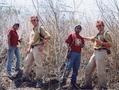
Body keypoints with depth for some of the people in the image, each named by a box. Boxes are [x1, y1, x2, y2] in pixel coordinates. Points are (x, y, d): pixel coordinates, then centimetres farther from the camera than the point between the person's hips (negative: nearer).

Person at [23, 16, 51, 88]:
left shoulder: (40, 28, -8)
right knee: (27, 62, 13)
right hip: (32, 48, 9)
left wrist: (42, 46, -18)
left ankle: (39, 81, 1)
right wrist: (29, 48, 18)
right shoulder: (33, 30, 18)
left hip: (37, 48, -9)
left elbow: (48, 36, -17)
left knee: (38, 64, -6)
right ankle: (25, 77, 28)